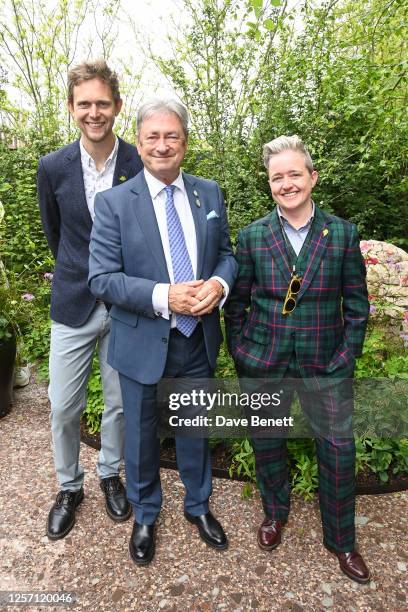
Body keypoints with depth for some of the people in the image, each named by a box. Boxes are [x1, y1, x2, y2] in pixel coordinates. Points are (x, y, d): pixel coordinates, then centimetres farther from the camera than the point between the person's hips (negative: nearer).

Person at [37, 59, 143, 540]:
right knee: (64, 407, 9)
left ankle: (110, 473, 40)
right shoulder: (53, 167, -4)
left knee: (119, 402, 13)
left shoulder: (142, 165, -8)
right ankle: (68, 486, 35)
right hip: (73, 306, 1)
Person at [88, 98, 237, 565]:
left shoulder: (209, 193, 2)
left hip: (199, 340, 3)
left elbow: (226, 253, 7)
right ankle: (144, 516, 47)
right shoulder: (114, 202, -9)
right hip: (143, 344, -2)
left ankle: (198, 505, 49)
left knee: (196, 429, 22)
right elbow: (101, 278, -13)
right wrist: (163, 296, -25)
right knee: (142, 435, 18)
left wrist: (219, 283, -16)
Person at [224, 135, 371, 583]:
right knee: (266, 442, 16)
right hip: (264, 364, 1)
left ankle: (340, 539, 36)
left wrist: (346, 358, -5)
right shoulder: (252, 236, -2)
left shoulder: (343, 234, -2)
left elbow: (357, 305, 1)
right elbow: (236, 304, 2)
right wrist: (241, 359, -1)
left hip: (325, 366, 0)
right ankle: (275, 513, 45)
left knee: (338, 449, 10)